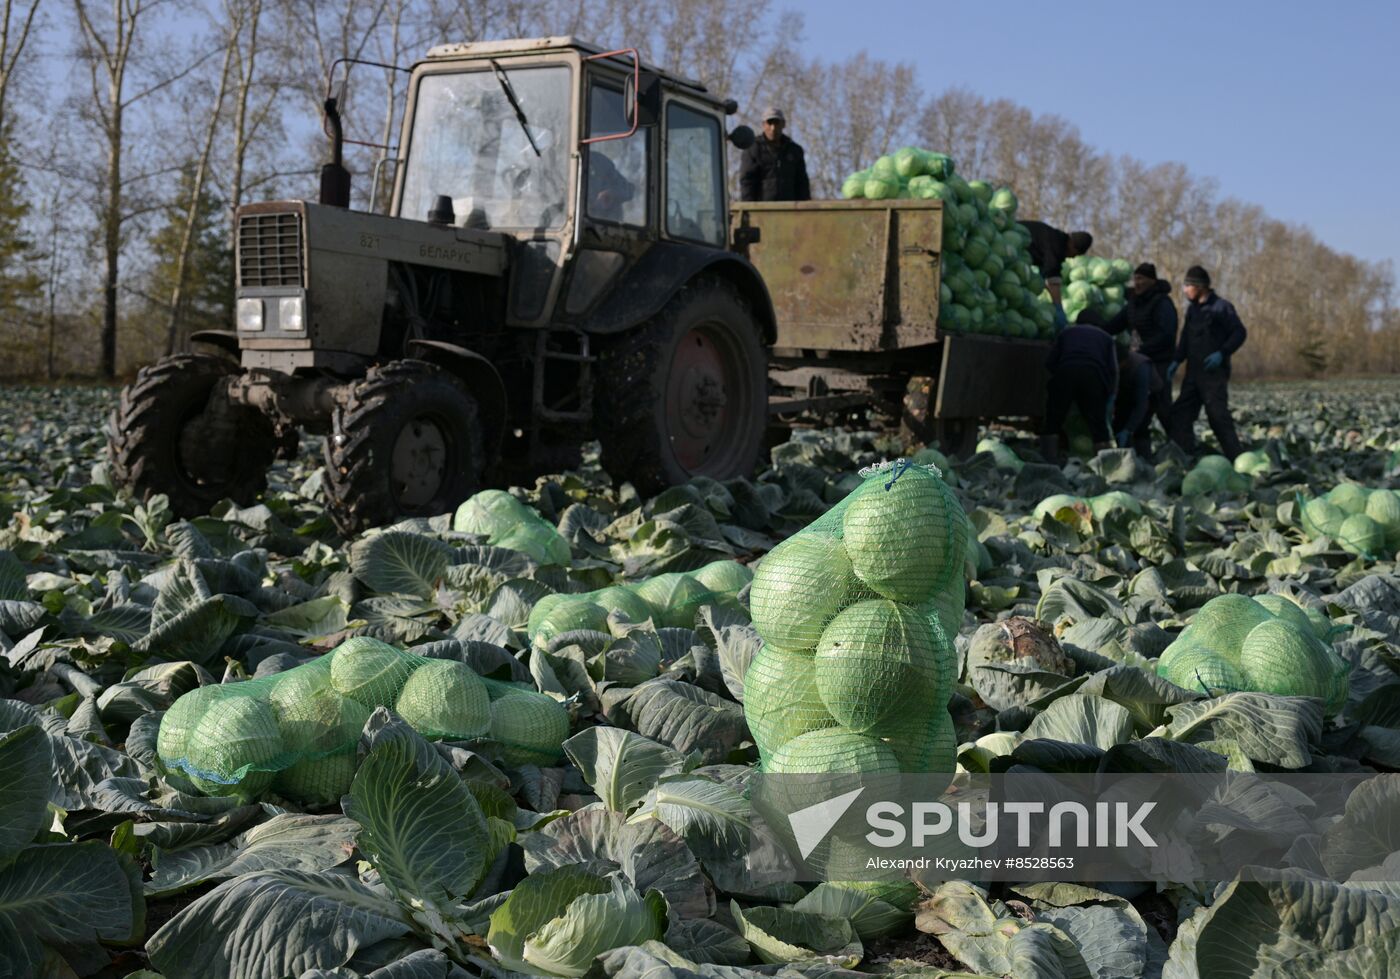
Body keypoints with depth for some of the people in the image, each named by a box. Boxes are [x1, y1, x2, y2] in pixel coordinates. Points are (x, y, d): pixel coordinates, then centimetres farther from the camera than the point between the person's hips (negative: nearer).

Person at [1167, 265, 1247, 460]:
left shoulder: (1221, 307, -7)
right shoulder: (1192, 308, 15)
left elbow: (1239, 333, -11)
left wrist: (1222, 353, -21)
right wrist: (1177, 360, 9)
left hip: (1214, 373, -8)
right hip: (1193, 373, 8)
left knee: (1218, 416, -10)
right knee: (1180, 414, 5)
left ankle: (1236, 459, -3)